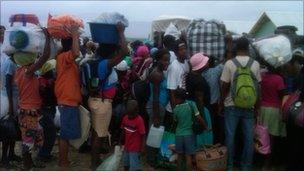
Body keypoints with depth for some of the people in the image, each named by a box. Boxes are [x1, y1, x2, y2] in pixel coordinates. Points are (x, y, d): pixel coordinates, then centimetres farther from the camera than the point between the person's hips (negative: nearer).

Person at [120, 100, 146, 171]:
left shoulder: (139, 120, -22)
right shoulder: (125, 118, -3)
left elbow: (143, 135, -19)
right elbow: (123, 131, 8)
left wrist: (142, 147, -17)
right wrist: (121, 142, 14)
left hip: (135, 148, -7)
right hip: (127, 146, 7)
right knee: (126, 164, 23)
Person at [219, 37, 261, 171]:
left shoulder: (229, 63, -9)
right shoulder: (255, 64, -2)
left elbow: (224, 86, -8)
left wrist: (221, 104, 3)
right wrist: (257, 106, 13)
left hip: (232, 105, -2)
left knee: (230, 136, 8)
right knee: (248, 138, 9)